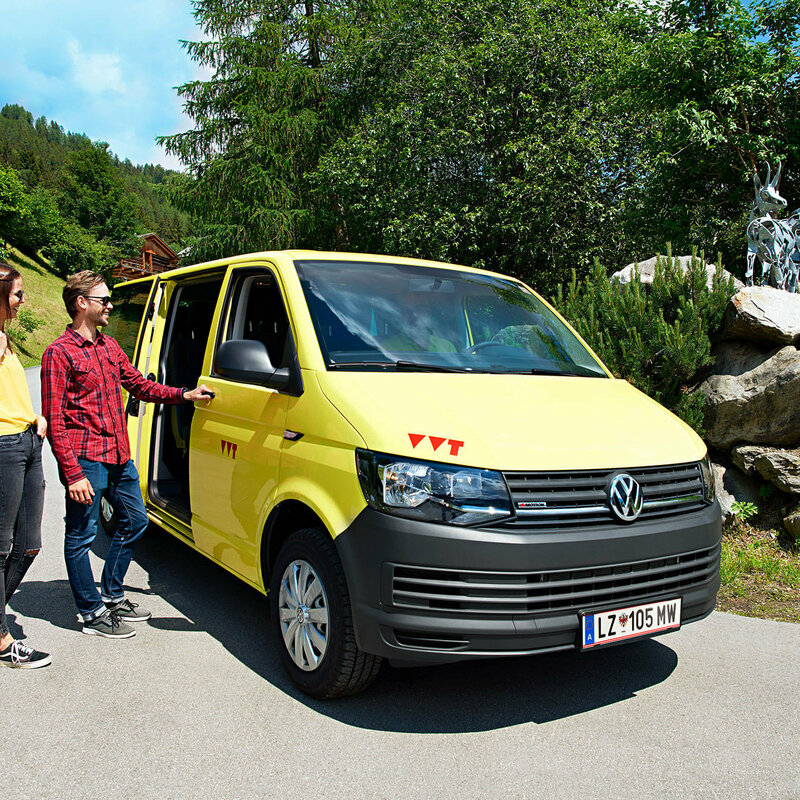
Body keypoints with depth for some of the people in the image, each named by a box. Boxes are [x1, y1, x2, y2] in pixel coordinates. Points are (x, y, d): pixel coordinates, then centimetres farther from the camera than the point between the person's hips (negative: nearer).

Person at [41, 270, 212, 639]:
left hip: (119, 456, 9)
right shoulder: (60, 353, -10)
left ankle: (111, 594, 32)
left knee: (135, 520, 17)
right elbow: (54, 421, -14)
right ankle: (92, 613, 15)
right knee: (81, 535, 3)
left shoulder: (109, 345, 15)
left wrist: (183, 395, 7)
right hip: (85, 459, -8)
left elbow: (139, 384, 22)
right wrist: (72, 473, -20)